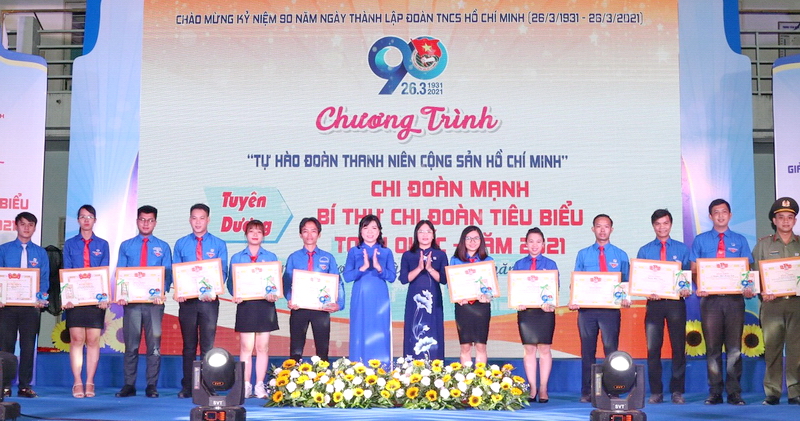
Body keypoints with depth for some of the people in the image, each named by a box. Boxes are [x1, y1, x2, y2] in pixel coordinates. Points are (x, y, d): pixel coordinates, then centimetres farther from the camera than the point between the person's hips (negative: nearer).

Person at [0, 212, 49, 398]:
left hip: (31, 306, 1)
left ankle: (25, 386, 8)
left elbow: (44, 279, 5)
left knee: (28, 346, 2)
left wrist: (41, 298, -12)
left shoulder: (40, 253, 9)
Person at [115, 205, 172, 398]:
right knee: (131, 345, 2)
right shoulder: (126, 246, 12)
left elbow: (167, 274, 3)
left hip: (154, 302, 0)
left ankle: (152, 386, 4)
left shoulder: (163, 247, 10)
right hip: (131, 301, 0)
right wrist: (121, 294, -11)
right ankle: (129, 385, 7)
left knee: (154, 344, -1)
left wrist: (161, 293, -16)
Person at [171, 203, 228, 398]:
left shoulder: (219, 244, 4)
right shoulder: (181, 244, 9)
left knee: (207, 345, 1)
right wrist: (177, 290, -13)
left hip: (209, 300, -1)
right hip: (186, 299, 1)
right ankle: (187, 387, 11)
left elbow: (223, 272, -1)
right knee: (189, 345, 7)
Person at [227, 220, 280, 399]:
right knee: (246, 347, -3)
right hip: (245, 305, 0)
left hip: (265, 305, 0)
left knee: (263, 347, 2)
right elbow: (231, 282, 5)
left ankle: (260, 385, 6)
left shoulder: (271, 257, 10)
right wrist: (235, 295, -15)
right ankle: (246, 385, 2)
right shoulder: (237, 258, 11)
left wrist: (273, 294, -15)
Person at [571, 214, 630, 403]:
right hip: (586, 308, 1)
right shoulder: (583, 254, 11)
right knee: (587, 351, 4)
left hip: (611, 308, -1)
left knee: (611, 349, -2)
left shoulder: (620, 255, 10)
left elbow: (626, 282, 9)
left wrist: (626, 298, -11)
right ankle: (586, 392, 9)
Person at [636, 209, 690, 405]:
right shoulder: (644, 251, 9)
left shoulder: (682, 249, 8)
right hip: (654, 302, 0)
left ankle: (677, 391, 9)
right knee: (653, 348, 0)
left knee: (679, 347, 2)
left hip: (676, 302, 0)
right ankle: (656, 392, 7)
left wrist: (687, 288, -15)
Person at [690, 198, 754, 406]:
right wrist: (698, 287, -12)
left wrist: (748, 287, -12)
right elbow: (694, 269, 6)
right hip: (710, 298, 0)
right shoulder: (700, 240, 9)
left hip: (734, 298, 0)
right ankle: (714, 392, 7)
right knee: (713, 347, 2)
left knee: (734, 347, 1)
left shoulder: (740, 240, 11)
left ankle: (734, 393, 6)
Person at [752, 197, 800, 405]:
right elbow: (755, 273, 6)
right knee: (772, 348, 0)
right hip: (772, 302, 0)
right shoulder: (763, 244, 11)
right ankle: (772, 392, 3)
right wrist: (763, 292, -10)